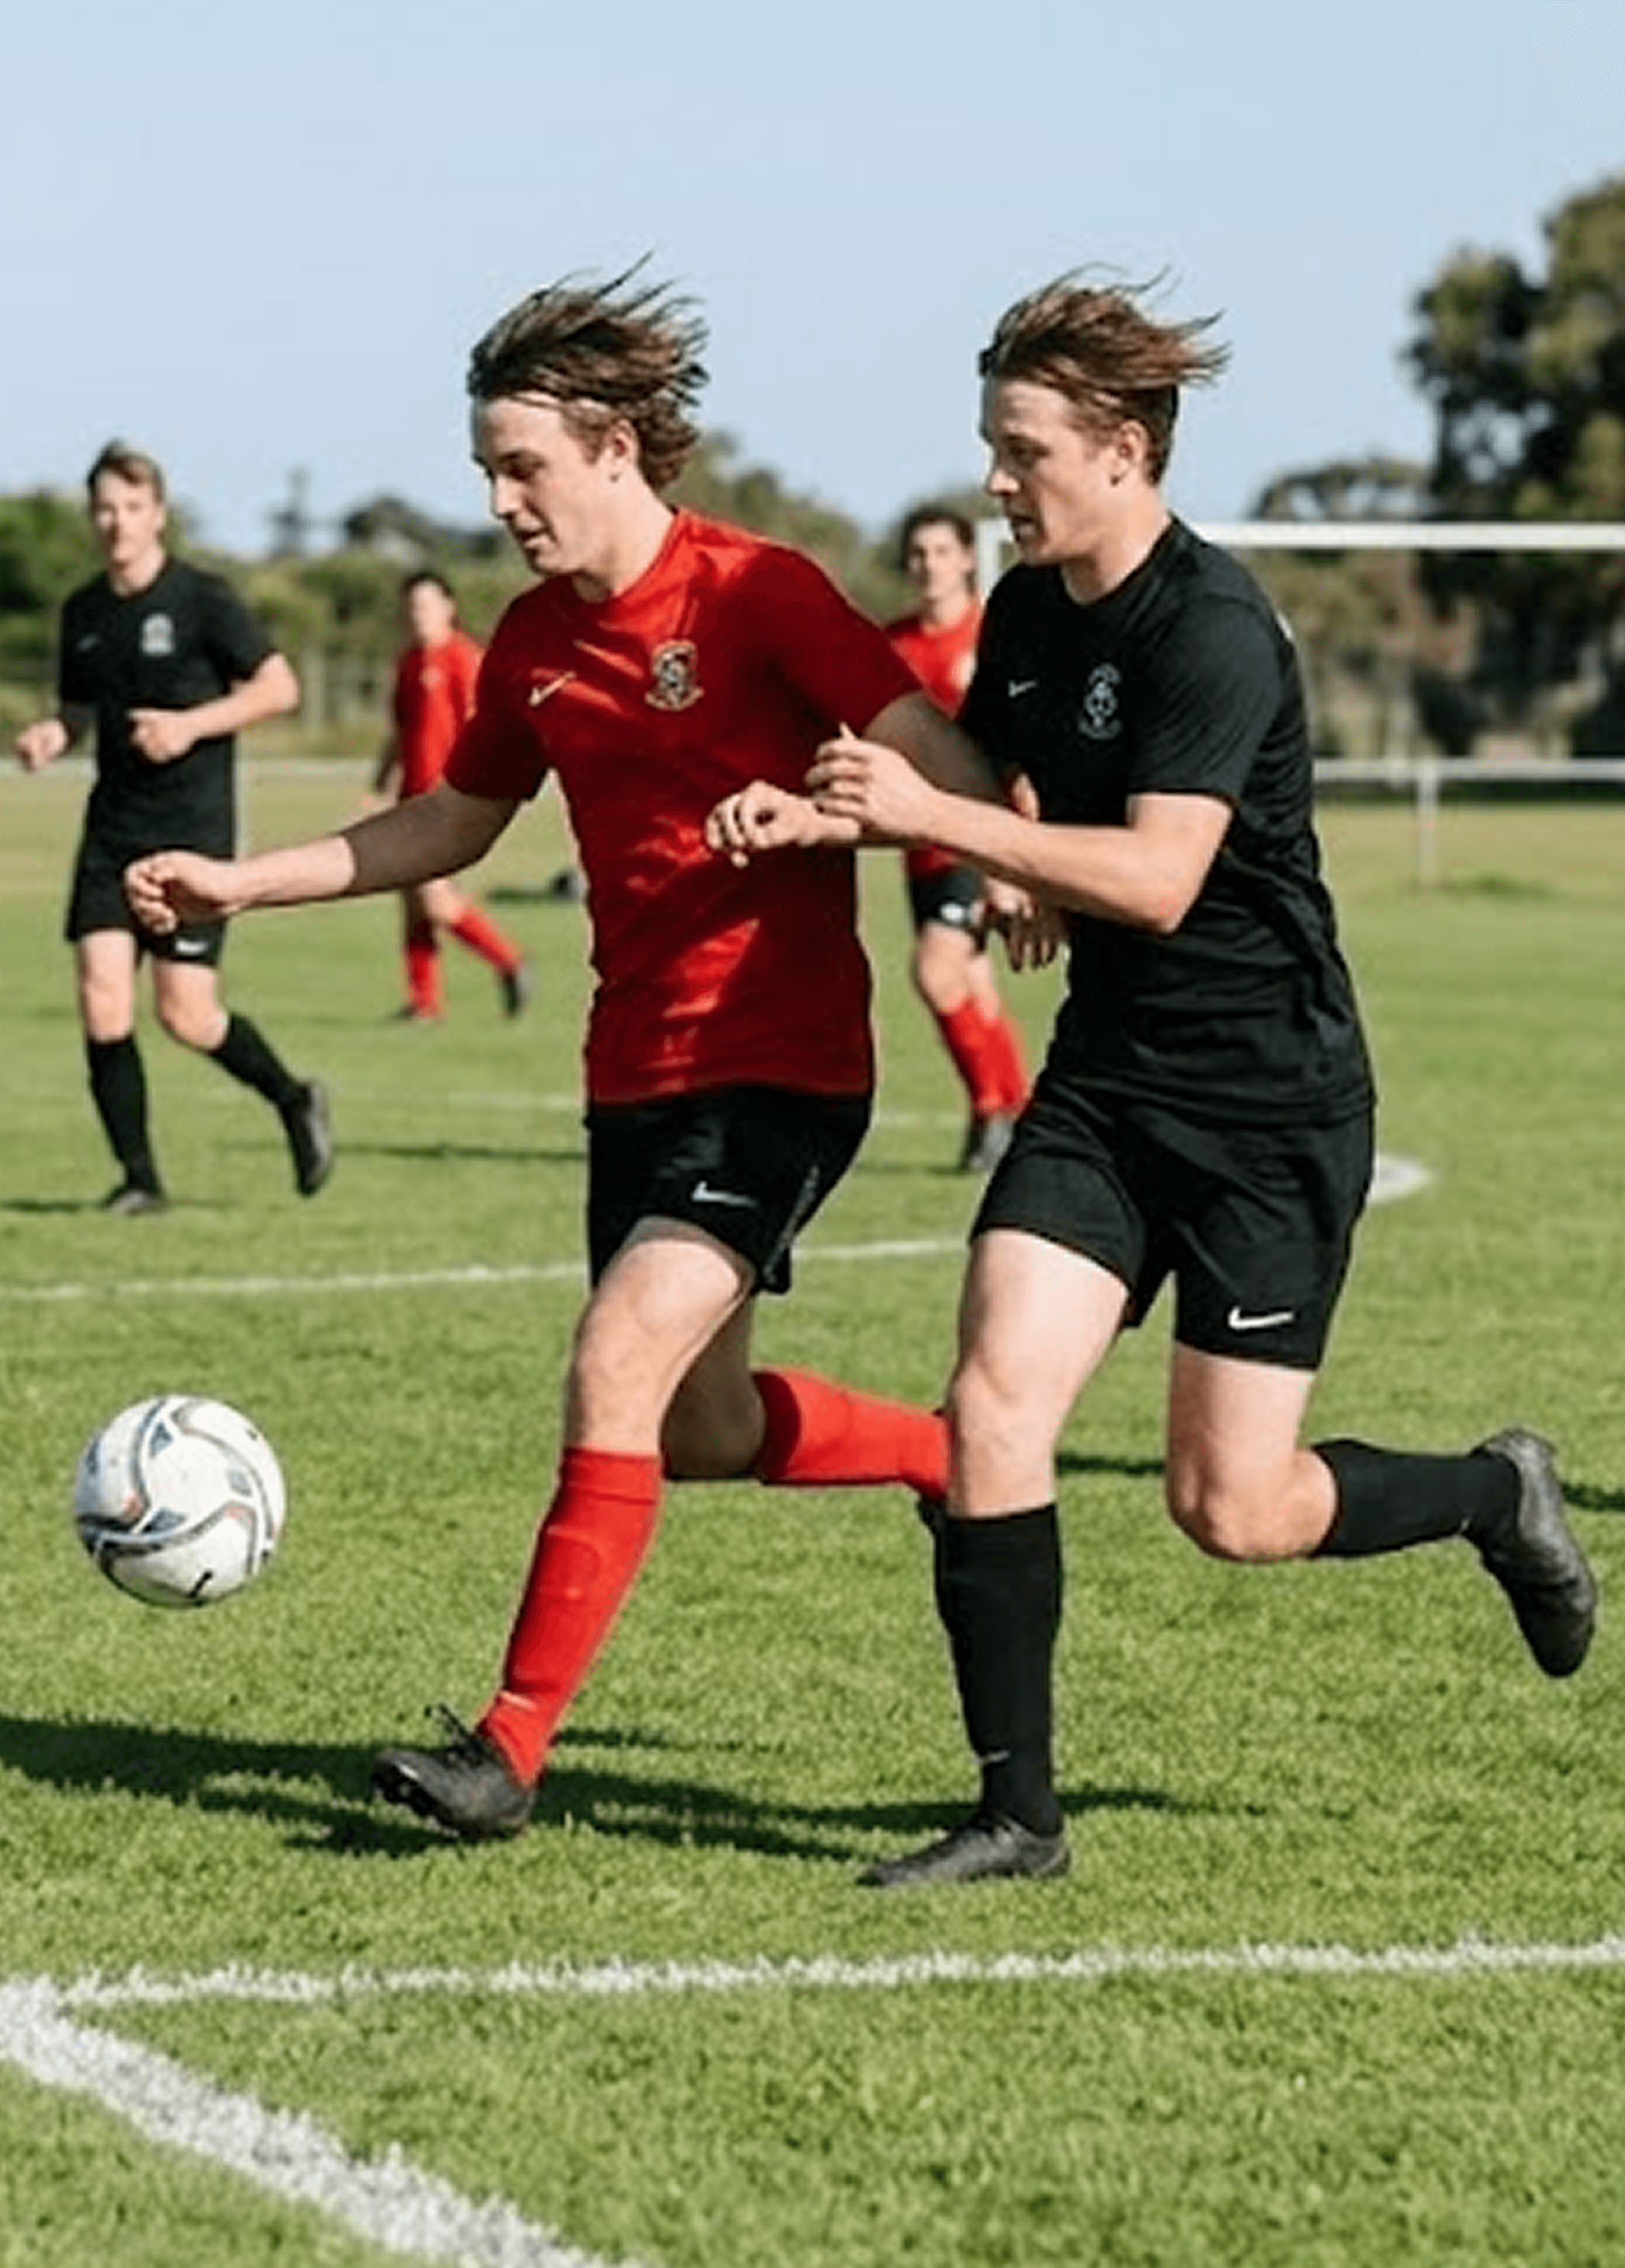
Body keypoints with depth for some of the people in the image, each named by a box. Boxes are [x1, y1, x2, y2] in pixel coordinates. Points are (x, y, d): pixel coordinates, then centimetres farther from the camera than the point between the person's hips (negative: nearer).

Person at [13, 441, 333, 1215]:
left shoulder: (202, 600, -6)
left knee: (185, 1013, -8)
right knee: (102, 1001, -8)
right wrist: (51, 735, -1)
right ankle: (138, 1177, 2)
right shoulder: (83, 613, 10)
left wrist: (190, 725, -16)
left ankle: (294, 1101, 19)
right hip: (112, 828, 5)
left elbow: (279, 687, -6)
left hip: (194, 827, -5)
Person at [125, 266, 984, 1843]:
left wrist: (815, 813, -34)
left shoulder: (759, 593, -14)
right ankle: (969, 1462, 39)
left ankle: (512, 1749, -16)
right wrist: (242, 883, 14)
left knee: (619, 1366, -20)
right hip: (636, 1074, 8)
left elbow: (935, 771, -16)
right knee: (699, 1435, 14)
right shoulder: (533, 641, 7)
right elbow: (451, 825, 21)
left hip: (780, 1071, -8)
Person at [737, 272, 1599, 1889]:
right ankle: (1017, 1813, -1)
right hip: (1107, 1079, 7)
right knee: (993, 1405, -10)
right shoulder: (1026, 612, 5)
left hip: (1274, 1103, -7)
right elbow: (983, 789, 22)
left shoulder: (1213, 633, -20)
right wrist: (815, 819, 4)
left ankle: (1497, 1497, 28)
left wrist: (931, 817, -30)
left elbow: (1156, 878, -29)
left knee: (1232, 1509, -3)